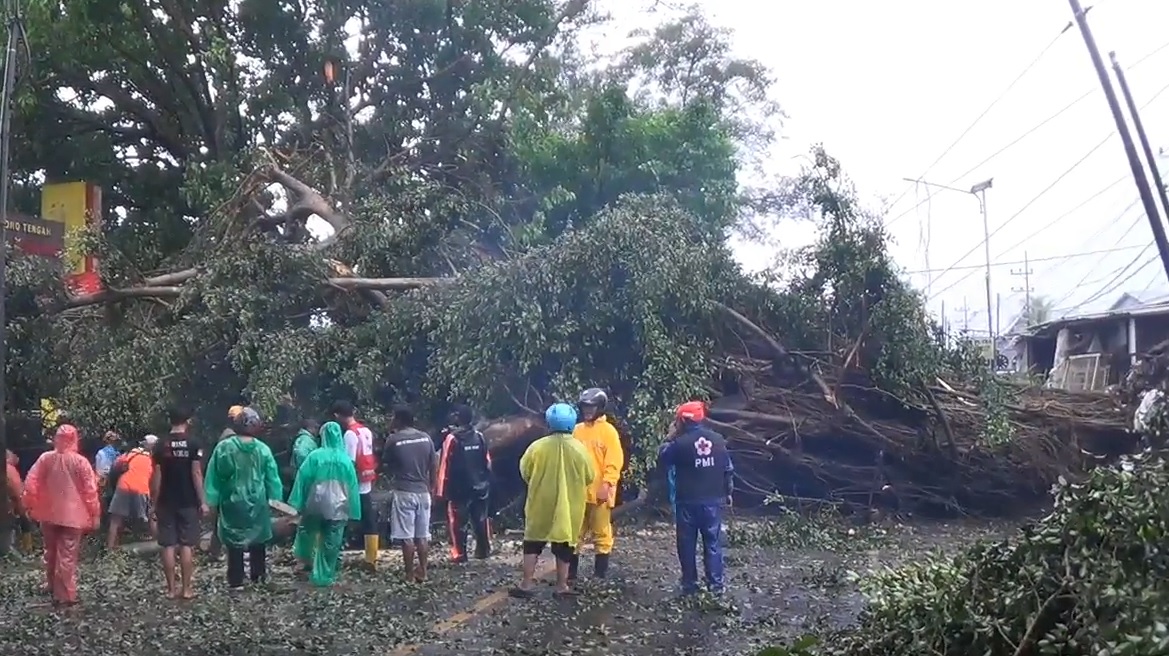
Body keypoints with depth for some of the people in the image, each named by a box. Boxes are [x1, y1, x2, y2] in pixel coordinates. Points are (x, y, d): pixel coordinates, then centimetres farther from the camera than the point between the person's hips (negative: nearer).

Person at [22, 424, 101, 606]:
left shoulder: (45, 458, -4)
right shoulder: (80, 461, -11)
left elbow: (30, 484, -3)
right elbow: (90, 490, -10)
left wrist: (30, 506, 10)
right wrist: (94, 514, -1)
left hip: (49, 514, 4)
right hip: (72, 515, -3)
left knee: (51, 553, 19)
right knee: (67, 556, -1)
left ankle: (53, 589, 34)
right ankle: (65, 596, 0)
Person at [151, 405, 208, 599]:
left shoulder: (161, 444, 0)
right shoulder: (193, 443, -7)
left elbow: (156, 476, 0)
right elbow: (196, 473, -10)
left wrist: (154, 502, 8)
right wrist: (202, 501, -5)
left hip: (166, 502, 2)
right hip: (188, 502, -2)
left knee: (168, 546, 5)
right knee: (187, 545, 2)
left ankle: (171, 588, 7)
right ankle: (186, 588, 4)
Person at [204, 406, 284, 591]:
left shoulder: (224, 448, -9)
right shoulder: (263, 449, -5)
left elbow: (214, 478, -6)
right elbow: (273, 479, 0)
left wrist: (211, 502, -2)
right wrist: (274, 501, 9)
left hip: (232, 503, -1)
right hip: (257, 503, 1)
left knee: (234, 543, 5)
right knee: (258, 542, 16)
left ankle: (236, 581, 5)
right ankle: (259, 576, 23)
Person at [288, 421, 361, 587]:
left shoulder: (315, 456, -10)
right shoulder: (346, 460, -4)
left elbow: (303, 479, -8)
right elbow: (352, 486, -1)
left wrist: (297, 504, -2)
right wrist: (351, 510, 5)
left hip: (315, 505, -1)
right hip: (337, 508, 1)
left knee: (307, 533, 25)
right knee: (330, 544, 9)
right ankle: (324, 576, 12)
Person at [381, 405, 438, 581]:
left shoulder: (393, 439, -10)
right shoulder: (426, 438, 3)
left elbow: (386, 465, 1)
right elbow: (434, 466, 8)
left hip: (403, 492, -4)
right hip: (423, 491, 4)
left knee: (407, 536, 0)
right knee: (423, 535, 11)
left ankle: (409, 575, 3)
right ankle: (422, 571, 15)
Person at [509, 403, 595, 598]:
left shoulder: (538, 446, -11)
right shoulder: (580, 449, -9)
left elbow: (524, 472, -1)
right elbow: (590, 477, 1)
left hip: (541, 504, 0)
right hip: (569, 506, 0)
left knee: (533, 543, 11)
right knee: (564, 545, 11)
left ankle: (526, 584, 10)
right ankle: (562, 585, 15)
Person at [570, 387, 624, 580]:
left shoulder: (608, 431, -7)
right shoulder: (578, 430, 9)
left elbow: (614, 461, -11)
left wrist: (607, 485, -18)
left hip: (599, 491, -5)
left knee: (601, 532, 3)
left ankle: (600, 572, 10)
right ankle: (571, 569, 17)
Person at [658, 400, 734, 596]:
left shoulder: (680, 442, -12)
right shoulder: (718, 440, 1)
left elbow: (662, 459, 3)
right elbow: (728, 468, 7)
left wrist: (670, 438, 9)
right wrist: (728, 492, 17)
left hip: (688, 501, -3)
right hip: (713, 500, 3)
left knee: (687, 544, 6)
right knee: (713, 542, 9)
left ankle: (690, 584, 9)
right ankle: (715, 584, 9)